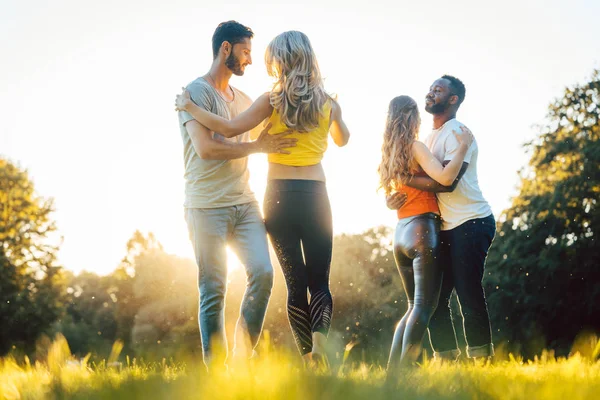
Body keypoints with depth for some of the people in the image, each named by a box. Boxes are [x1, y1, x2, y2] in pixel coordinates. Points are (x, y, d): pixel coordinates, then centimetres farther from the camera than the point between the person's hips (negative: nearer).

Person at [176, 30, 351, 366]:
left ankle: (309, 360, 3)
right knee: (320, 281, 7)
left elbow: (230, 129, -13)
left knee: (295, 282, 5)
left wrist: (190, 107, -2)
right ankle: (320, 338, -19)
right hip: (315, 196, 1)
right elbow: (342, 140, 25)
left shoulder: (273, 100, -4)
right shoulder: (328, 104, 6)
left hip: (279, 196, -1)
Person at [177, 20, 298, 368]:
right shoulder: (197, 92, -4)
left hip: (244, 202, 6)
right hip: (207, 206, -6)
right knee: (214, 291, -3)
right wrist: (258, 147, -12)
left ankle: (242, 358, 2)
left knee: (263, 273, -10)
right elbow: (205, 147, -16)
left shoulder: (244, 100, 19)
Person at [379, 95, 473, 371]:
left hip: (400, 234, 8)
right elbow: (445, 178, -21)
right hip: (422, 229, -8)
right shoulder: (415, 147, -7)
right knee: (424, 305, -8)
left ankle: (392, 371, 7)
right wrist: (463, 146, -12)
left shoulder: (390, 153, 16)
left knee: (414, 305, 14)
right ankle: (405, 370, -17)